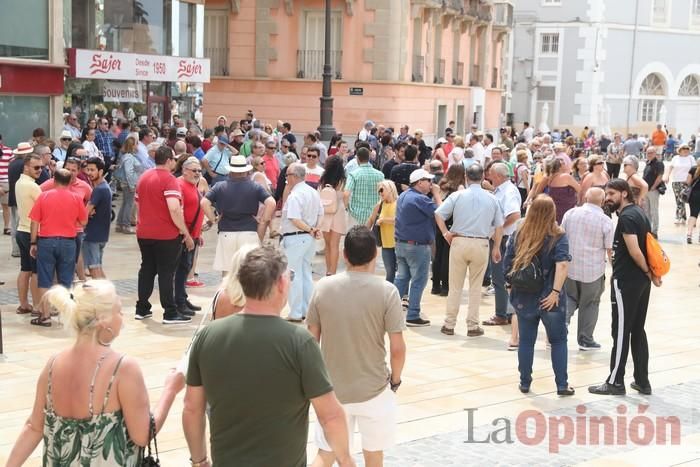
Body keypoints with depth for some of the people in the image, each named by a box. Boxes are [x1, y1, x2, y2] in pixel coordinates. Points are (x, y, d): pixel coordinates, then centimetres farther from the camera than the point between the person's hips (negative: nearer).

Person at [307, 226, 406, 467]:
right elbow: (397, 348, -13)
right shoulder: (386, 291, -14)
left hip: (332, 389, 2)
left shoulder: (323, 287, -6)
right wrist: (395, 380, 5)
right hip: (373, 389, -2)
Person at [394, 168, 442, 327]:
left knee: (401, 277, 15)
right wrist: (436, 194, -8)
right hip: (417, 246, -9)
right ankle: (413, 316, 2)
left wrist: (432, 194, 10)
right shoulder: (420, 199, -19)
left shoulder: (403, 196, 10)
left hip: (401, 243, 9)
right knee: (418, 281, 0)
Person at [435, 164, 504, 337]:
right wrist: (496, 248, 14)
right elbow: (499, 226, 5)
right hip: (481, 244, 1)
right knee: (476, 287, 9)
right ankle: (472, 326, 11)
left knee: (455, 286, 8)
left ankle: (449, 325, 12)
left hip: (459, 242, -1)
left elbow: (438, 214, -9)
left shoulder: (457, 196, -2)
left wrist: (445, 233, 1)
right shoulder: (492, 199, 4)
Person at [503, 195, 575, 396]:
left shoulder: (519, 234, -1)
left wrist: (513, 285, 14)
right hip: (549, 299, -2)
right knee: (558, 341, 11)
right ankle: (562, 385, 12)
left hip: (524, 297, 3)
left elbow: (507, 264, 1)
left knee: (526, 340, 14)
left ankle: (525, 383, 20)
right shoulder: (557, 237, -9)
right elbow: (562, 265, -23)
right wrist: (556, 291, -21)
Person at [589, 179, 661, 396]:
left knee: (621, 332, -1)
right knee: (638, 331, 14)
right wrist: (652, 272, 6)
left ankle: (615, 382, 6)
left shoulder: (626, 217, -16)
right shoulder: (639, 213, 13)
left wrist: (649, 272, -8)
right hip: (641, 281, 9)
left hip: (626, 281, -9)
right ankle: (642, 381, 18)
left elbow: (635, 252, -22)